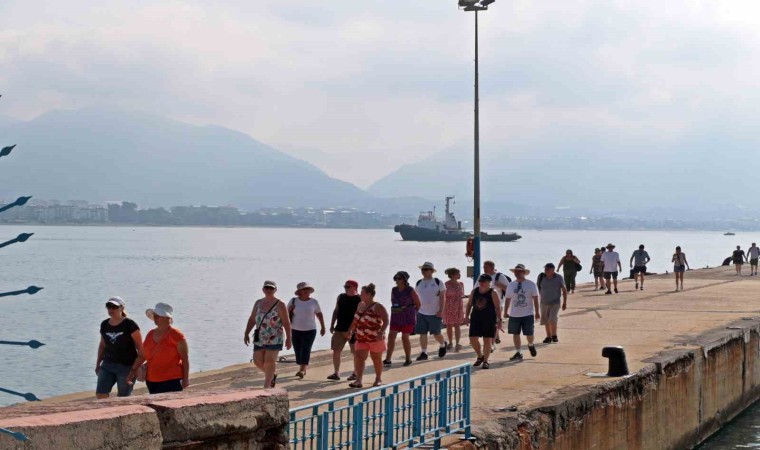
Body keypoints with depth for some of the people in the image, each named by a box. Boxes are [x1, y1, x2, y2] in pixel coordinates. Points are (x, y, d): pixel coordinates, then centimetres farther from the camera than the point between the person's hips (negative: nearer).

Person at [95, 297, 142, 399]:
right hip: (108, 365, 5)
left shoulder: (129, 325, -8)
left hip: (126, 366, -5)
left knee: (123, 398, -1)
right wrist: (98, 363, 19)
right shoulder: (104, 325, 8)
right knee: (100, 394, -6)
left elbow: (140, 347, -7)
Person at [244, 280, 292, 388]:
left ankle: (266, 387, -1)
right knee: (258, 361, 3)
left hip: (275, 338, -5)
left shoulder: (280, 305, -7)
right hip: (260, 338, 5)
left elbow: (286, 322, -8)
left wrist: (289, 338, -11)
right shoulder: (258, 303, 8)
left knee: (270, 361, -8)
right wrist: (246, 333, 6)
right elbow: (252, 320, 12)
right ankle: (272, 374, 30)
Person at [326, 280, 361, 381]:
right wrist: (332, 325, 9)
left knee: (356, 353, 6)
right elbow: (336, 311, 14)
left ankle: (356, 373, 18)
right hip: (339, 329, 5)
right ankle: (336, 373, 8)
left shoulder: (360, 300, -8)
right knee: (336, 351, 1)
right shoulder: (341, 297, 8)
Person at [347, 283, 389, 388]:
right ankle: (358, 380, -13)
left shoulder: (377, 307, -12)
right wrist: (350, 330, 19)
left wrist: (381, 332, -27)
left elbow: (385, 321, -15)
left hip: (375, 339, -6)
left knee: (376, 359, 9)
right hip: (361, 338, 6)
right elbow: (356, 319, 22)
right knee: (359, 358, -9)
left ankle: (378, 379, 27)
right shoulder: (360, 305, 10)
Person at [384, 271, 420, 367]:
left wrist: (412, 312, 8)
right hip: (396, 317, 5)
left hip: (407, 318, -5)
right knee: (391, 336, -4)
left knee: (405, 337, -2)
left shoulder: (410, 291, -9)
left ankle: (408, 359, 15)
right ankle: (388, 359, -3)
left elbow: (418, 304, -1)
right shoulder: (394, 290, 5)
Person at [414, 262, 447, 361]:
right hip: (421, 313, 4)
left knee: (436, 333, 2)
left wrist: (441, 310, -13)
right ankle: (423, 353, 6)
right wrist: (415, 309, 12)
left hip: (435, 313, -4)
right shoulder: (419, 283, 8)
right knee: (422, 334, 0)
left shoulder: (438, 282, -4)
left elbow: (442, 297, -6)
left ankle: (442, 345, 31)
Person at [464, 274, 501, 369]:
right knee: (473, 339, 2)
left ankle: (485, 361, 9)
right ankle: (480, 356, 25)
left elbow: (498, 307, -8)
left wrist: (499, 319, -13)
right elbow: (469, 304, 13)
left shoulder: (493, 293, -7)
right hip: (475, 319, 4)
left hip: (489, 320, -4)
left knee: (487, 340, -1)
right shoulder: (474, 291, 6)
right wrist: (467, 316, 6)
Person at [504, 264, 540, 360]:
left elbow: (535, 299, -1)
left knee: (529, 334, 0)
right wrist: (506, 312, 9)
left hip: (528, 314, -3)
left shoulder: (531, 284, -2)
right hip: (514, 315, 3)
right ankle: (518, 353, 13)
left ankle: (531, 345, 32)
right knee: (515, 334, 3)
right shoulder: (511, 285, 6)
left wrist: (537, 312, -4)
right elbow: (508, 299, 11)